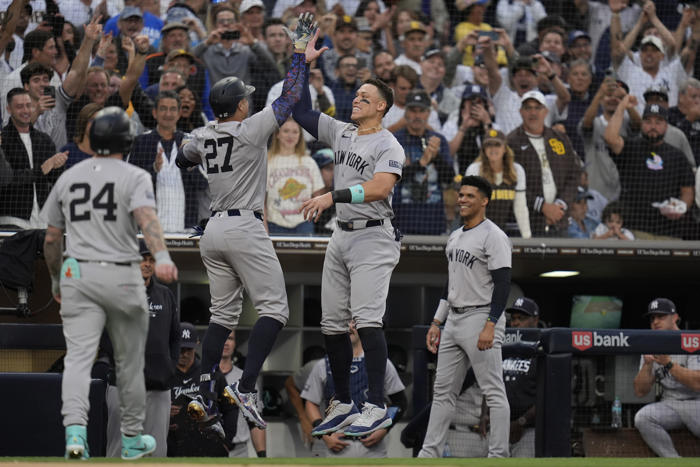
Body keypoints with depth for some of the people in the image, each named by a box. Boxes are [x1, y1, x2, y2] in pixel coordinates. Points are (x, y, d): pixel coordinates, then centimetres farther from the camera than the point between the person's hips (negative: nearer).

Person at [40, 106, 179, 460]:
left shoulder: (68, 178, 10)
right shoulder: (135, 178, -3)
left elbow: (51, 239, 15)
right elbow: (146, 217, -23)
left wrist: (56, 280, 30)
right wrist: (161, 257, -38)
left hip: (76, 275, 2)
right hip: (122, 277, -2)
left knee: (78, 356, -8)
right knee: (129, 361, 14)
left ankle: (75, 430, -30)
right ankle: (132, 439, 25)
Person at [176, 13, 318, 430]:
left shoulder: (201, 137, 7)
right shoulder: (251, 130, -10)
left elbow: (182, 160, 29)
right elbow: (290, 98, -7)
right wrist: (300, 55, 2)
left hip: (213, 231, 7)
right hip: (245, 229, -7)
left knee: (224, 314, 13)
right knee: (274, 308, -4)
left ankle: (203, 395, 3)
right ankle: (246, 388, -19)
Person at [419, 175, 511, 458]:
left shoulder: (493, 236, -11)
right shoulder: (455, 237, 17)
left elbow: (503, 283, -18)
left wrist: (490, 326, -25)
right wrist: (436, 322, 19)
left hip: (481, 317, -9)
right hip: (454, 319, 9)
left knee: (494, 392, -7)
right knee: (443, 390, 9)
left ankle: (498, 456, -7)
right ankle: (429, 454, 12)